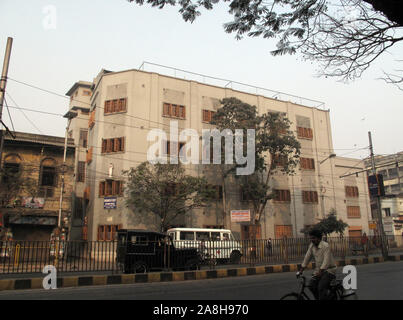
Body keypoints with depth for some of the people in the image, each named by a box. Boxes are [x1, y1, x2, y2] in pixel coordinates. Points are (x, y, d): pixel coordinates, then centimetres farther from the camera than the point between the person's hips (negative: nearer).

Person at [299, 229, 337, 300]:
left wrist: (320, 272, -35)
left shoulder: (325, 246, -19)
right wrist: (301, 270, 1)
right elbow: (307, 258, 4)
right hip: (318, 269, 6)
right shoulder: (312, 245, 1)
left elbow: (326, 261, -26)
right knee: (311, 285, -8)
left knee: (321, 288, -23)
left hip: (329, 270, -6)